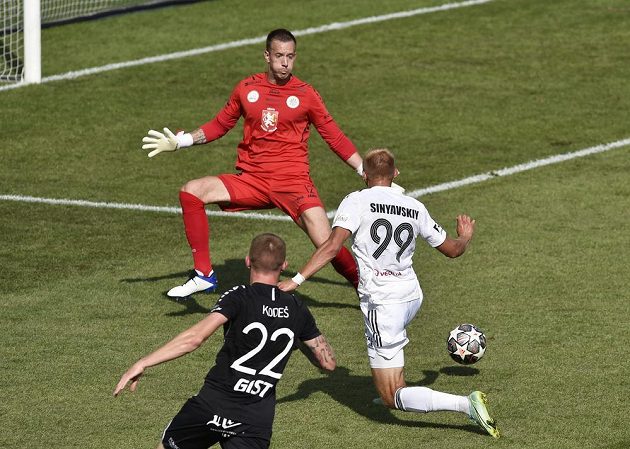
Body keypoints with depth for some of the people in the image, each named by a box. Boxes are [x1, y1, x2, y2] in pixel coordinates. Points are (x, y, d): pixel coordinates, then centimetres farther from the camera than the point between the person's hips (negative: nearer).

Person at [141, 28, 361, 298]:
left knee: (327, 245, -18)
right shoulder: (247, 89, 7)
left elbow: (335, 138, 7)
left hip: (293, 182, -3)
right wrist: (180, 142, 14)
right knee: (191, 192, -15)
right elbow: (220, 125, 21)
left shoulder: (305, 94, 1)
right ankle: (204, 275, -8)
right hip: (252, 181, 3)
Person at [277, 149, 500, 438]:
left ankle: (466, 404, -22)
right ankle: (394, 390, 51)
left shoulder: (356, 202, -7)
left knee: (393, 398, -6)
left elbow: (332, 246, -20)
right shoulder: (415, 207, 7)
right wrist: (466, 236, 39)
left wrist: (296, 280, -21)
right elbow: (452, 249, 16)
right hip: (412, 296, 7)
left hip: (382, 302, -7)